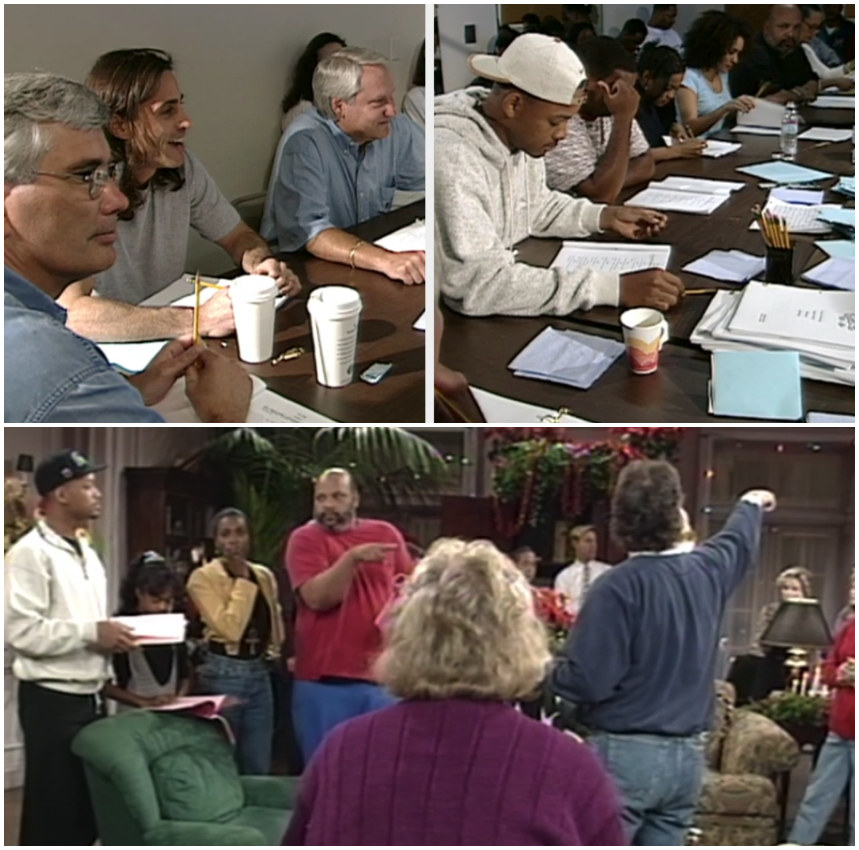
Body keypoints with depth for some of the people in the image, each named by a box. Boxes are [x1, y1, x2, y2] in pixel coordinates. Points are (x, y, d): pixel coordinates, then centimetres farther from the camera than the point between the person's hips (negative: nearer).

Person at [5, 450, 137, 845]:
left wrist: (111, 636, 2)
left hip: (88, 695, 9)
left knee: (88, 804, 13)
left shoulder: (87, 554, 15)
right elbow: (21, 631, -22)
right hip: (51, 699, -9)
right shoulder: (31, 553, -13)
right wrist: (91, 632, -21)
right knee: (52, 809, -2)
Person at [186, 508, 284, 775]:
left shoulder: (264, 576, 9)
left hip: (259, 672, 6)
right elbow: (230, 628, -19)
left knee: (258, 767, 9)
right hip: (224, 673, -6)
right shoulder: (203, 577, -9)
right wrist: (241, 581, -14)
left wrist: (275, 649, 7)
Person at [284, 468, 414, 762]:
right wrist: (352, 558, -23)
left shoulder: (386, 534, 9)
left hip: (383, 678, 3)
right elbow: (317, 597, -15)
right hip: (324, 681, -3)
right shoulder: (305, 539, -2)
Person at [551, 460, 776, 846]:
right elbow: (739, 540, 29)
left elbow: (587, 682, -19)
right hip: (687, 755, 7)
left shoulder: (619, 586, -16)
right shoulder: (707, 570, 4)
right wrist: (751, 505, 50)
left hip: (625, 754, -7)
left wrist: (548, 673, 2)